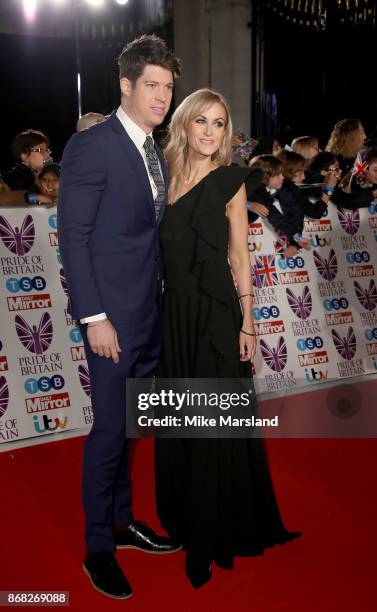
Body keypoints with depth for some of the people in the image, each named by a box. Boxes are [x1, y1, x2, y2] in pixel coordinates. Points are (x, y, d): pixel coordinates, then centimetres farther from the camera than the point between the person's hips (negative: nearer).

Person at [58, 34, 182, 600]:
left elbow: (150, 231, 13)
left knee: (129, 425, 17)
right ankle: (98, 547, 19)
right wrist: (94, 317, -17)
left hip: (151, 312, 7)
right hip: (113, 314, -7)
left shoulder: (155, 151, 12)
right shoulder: (91, 145, -11)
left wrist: (161, 299, 5)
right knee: (110, 428, 2)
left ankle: (121, 521, 33)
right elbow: (73, 236, -13)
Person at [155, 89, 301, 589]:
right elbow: (166, 251, 10)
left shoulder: (229, 181, -3)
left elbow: (240, 258, -3)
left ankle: (220, 531, 22)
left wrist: (247, 324, -7)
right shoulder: (168, 177, 8)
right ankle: (185, 518, 33)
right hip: (175, 311, 4)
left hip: (216, 313, -4)